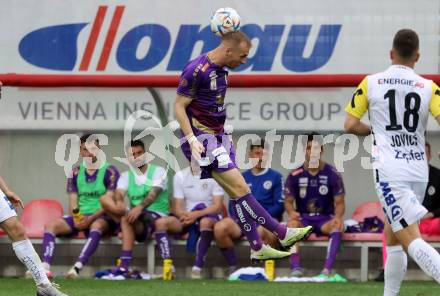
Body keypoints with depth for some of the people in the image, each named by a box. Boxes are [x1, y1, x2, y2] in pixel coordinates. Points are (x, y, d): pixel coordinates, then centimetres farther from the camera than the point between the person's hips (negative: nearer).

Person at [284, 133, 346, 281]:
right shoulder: (295, 175, 3)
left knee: (337, 227, -35)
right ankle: (295, 269, -45)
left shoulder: (332, 174, 2)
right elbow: (288, 201, 6)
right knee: (292, 224, -35)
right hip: (303, 218, 0)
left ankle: (327, 271, -46)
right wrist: (291, 212, -19)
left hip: (325, 219, 0)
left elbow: (339, 202, 3)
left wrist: (338, 217, -20)